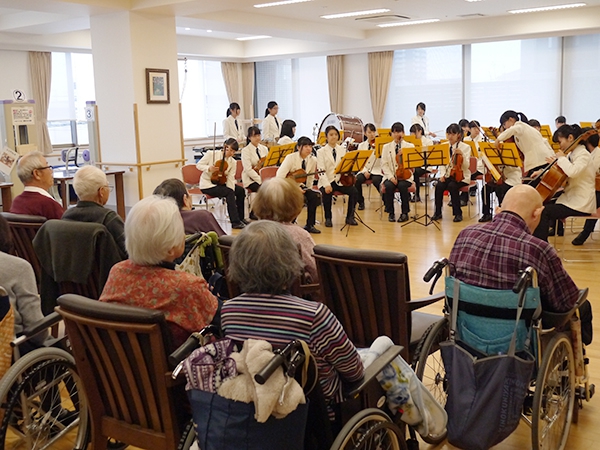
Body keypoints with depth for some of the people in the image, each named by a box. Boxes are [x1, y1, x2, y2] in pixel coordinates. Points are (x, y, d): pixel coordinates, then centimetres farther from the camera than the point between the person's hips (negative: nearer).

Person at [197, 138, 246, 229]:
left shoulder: (233, 162, -2)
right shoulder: (212, 154, -14)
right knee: (229, 192, -27)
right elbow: (198, 165, -9)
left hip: (220, 183, 6)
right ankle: (235, 222, -25)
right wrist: (209, 168, -28)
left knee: (240, 190, -12)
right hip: (207, 185, -6)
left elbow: (230, 179, -8)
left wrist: (231, 192, -22)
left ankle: (240, 218, 2)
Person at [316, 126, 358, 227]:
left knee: (354, 191, -22)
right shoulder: (321, 151, 2)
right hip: (327, 181, -3)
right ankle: (328, 218, -12)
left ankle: (350, 217, -5)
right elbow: (321, 170, -9)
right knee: (327, 193, -33)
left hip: (340, 180, 3)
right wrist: (326, 185, -24)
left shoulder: (342, 150, 13)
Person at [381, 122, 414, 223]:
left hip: (405, 176, -1)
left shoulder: (410, 146, 9)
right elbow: (384, 165, 3)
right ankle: (391, 213, -15)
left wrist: (404, 155, -18)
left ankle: (405, 213, -17)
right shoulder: (386, 147, 11)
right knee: (389, 186, -32)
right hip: (390, 176, 1)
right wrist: (391, 177, -13)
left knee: (402, 186, -33)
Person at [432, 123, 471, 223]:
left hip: (461, 176, -3)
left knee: (452, 186, -33)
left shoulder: (465, 147, -3)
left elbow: (466, 166, -11)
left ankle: (458, 213, -17)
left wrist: (462, 154, -26)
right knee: (439, 186, -27)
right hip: (448, 175, 3)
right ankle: (438, 212, -11)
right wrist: (442, 175, -8)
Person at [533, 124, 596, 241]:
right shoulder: (571, 154, 13)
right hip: (571, 198, 10)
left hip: (581, 205, -10)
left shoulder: (583, 154, -13)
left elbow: (573, 172, -34)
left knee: (544, 211, -21)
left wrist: (562, 158, -18)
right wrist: (554, 164, 3)